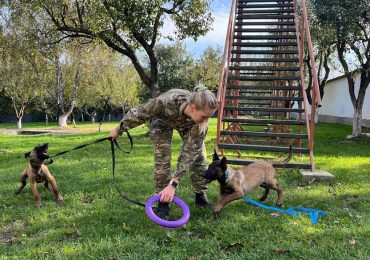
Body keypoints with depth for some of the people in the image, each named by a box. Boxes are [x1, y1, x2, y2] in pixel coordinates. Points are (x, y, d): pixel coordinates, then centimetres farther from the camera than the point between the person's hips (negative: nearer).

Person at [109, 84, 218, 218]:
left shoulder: (202, 120, -38)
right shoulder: (167, 102, -46)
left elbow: (189, 152, -35)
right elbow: (138, 113, -28)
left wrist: (173, 184, -40)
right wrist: (118, 130, -12)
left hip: (188, 124, 2)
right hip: (162, 119, -2)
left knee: (197, 154, -6)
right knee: (162, 157, -15)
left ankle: (200, 196, 12)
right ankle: (163, 202, -6)